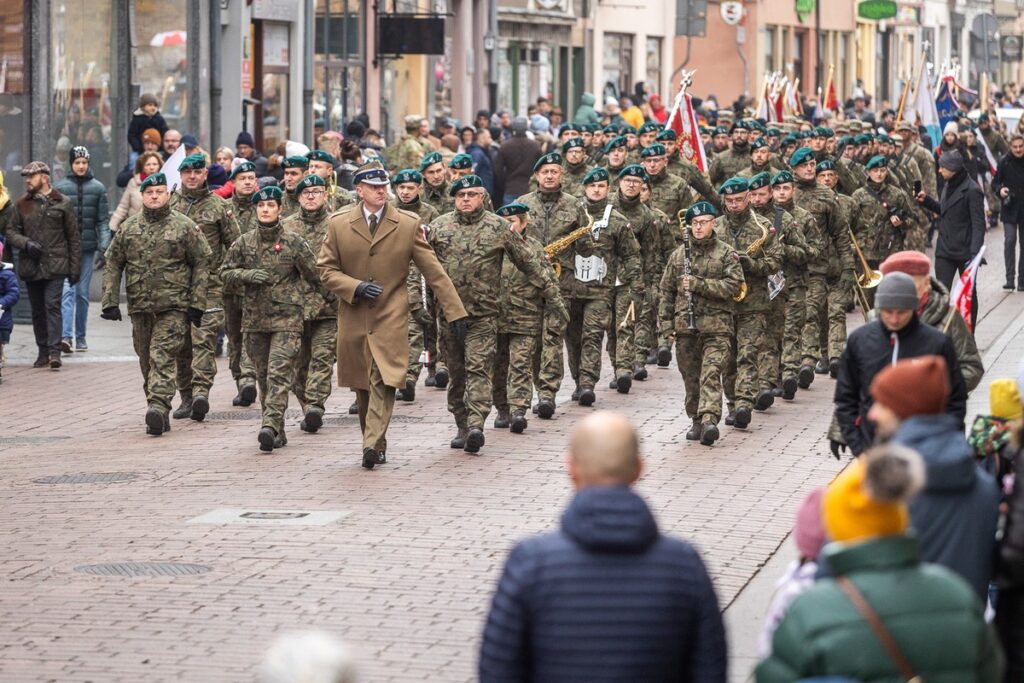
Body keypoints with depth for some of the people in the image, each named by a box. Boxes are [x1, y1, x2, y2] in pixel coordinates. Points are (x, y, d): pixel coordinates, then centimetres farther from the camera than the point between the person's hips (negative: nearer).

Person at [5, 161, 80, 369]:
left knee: (53, 306, -12)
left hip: (55, 266, -3)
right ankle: (43, 352, 16)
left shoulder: (62, 203, 1)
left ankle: (54, 352, -14)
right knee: (37, 311, 8)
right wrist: (26, 243, -10)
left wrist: (75, 268, 0)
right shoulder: (22, 204, 9)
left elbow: (74, 238, 4)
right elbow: (11, 231, 11)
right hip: (31, 266, 3)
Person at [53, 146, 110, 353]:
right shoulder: (60, 188, 3)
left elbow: (103, 220, 6)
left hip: (88, 247, 2)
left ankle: (80, 336, 15)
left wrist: (103, 246, -4)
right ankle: (65, 335, -22)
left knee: (82, 293, 7)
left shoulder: (97, 188, 7)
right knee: (67, 291, -13)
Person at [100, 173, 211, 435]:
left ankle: (158, 406, -28)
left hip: (174, 307, -4)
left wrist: (197, 303, -5)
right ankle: (159, 416, 18)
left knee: (162, 357, -17)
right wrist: (110, 302, 2)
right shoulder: (128, 228, 9)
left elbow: (201, 264, 1)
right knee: (147, 361, 9)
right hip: (139, 306, 4)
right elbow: (113, 265, 11)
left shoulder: (184, 227, 0)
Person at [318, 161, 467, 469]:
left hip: (391, 317, -2)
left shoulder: (408, 225, 0)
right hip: (353, 318, 2)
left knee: (384, 382, -16)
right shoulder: (339, 224, 1)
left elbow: (434, 271, 1)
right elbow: (326, 269, 4)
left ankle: (373, 444, -22)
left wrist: (456, 312, -3)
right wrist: (355, 287, -14)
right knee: (362, 385, 9)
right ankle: (375, 444, 22)